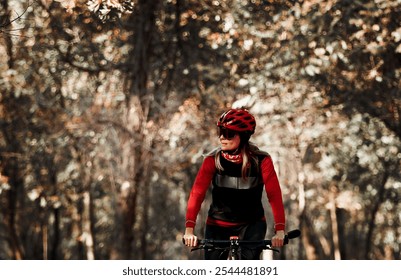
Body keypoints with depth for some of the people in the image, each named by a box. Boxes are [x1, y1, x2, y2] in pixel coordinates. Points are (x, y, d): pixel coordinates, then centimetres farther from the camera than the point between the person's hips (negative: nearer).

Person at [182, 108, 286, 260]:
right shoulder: (213, 159, -14)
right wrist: (189, 229, -34)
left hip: (252, 224, -1)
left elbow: (274, 195, -22)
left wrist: (280, 230, -35)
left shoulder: (261, 160, -15)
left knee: (249, 260, -23)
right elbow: (197, 193, -21)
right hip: (218, 225, 1)